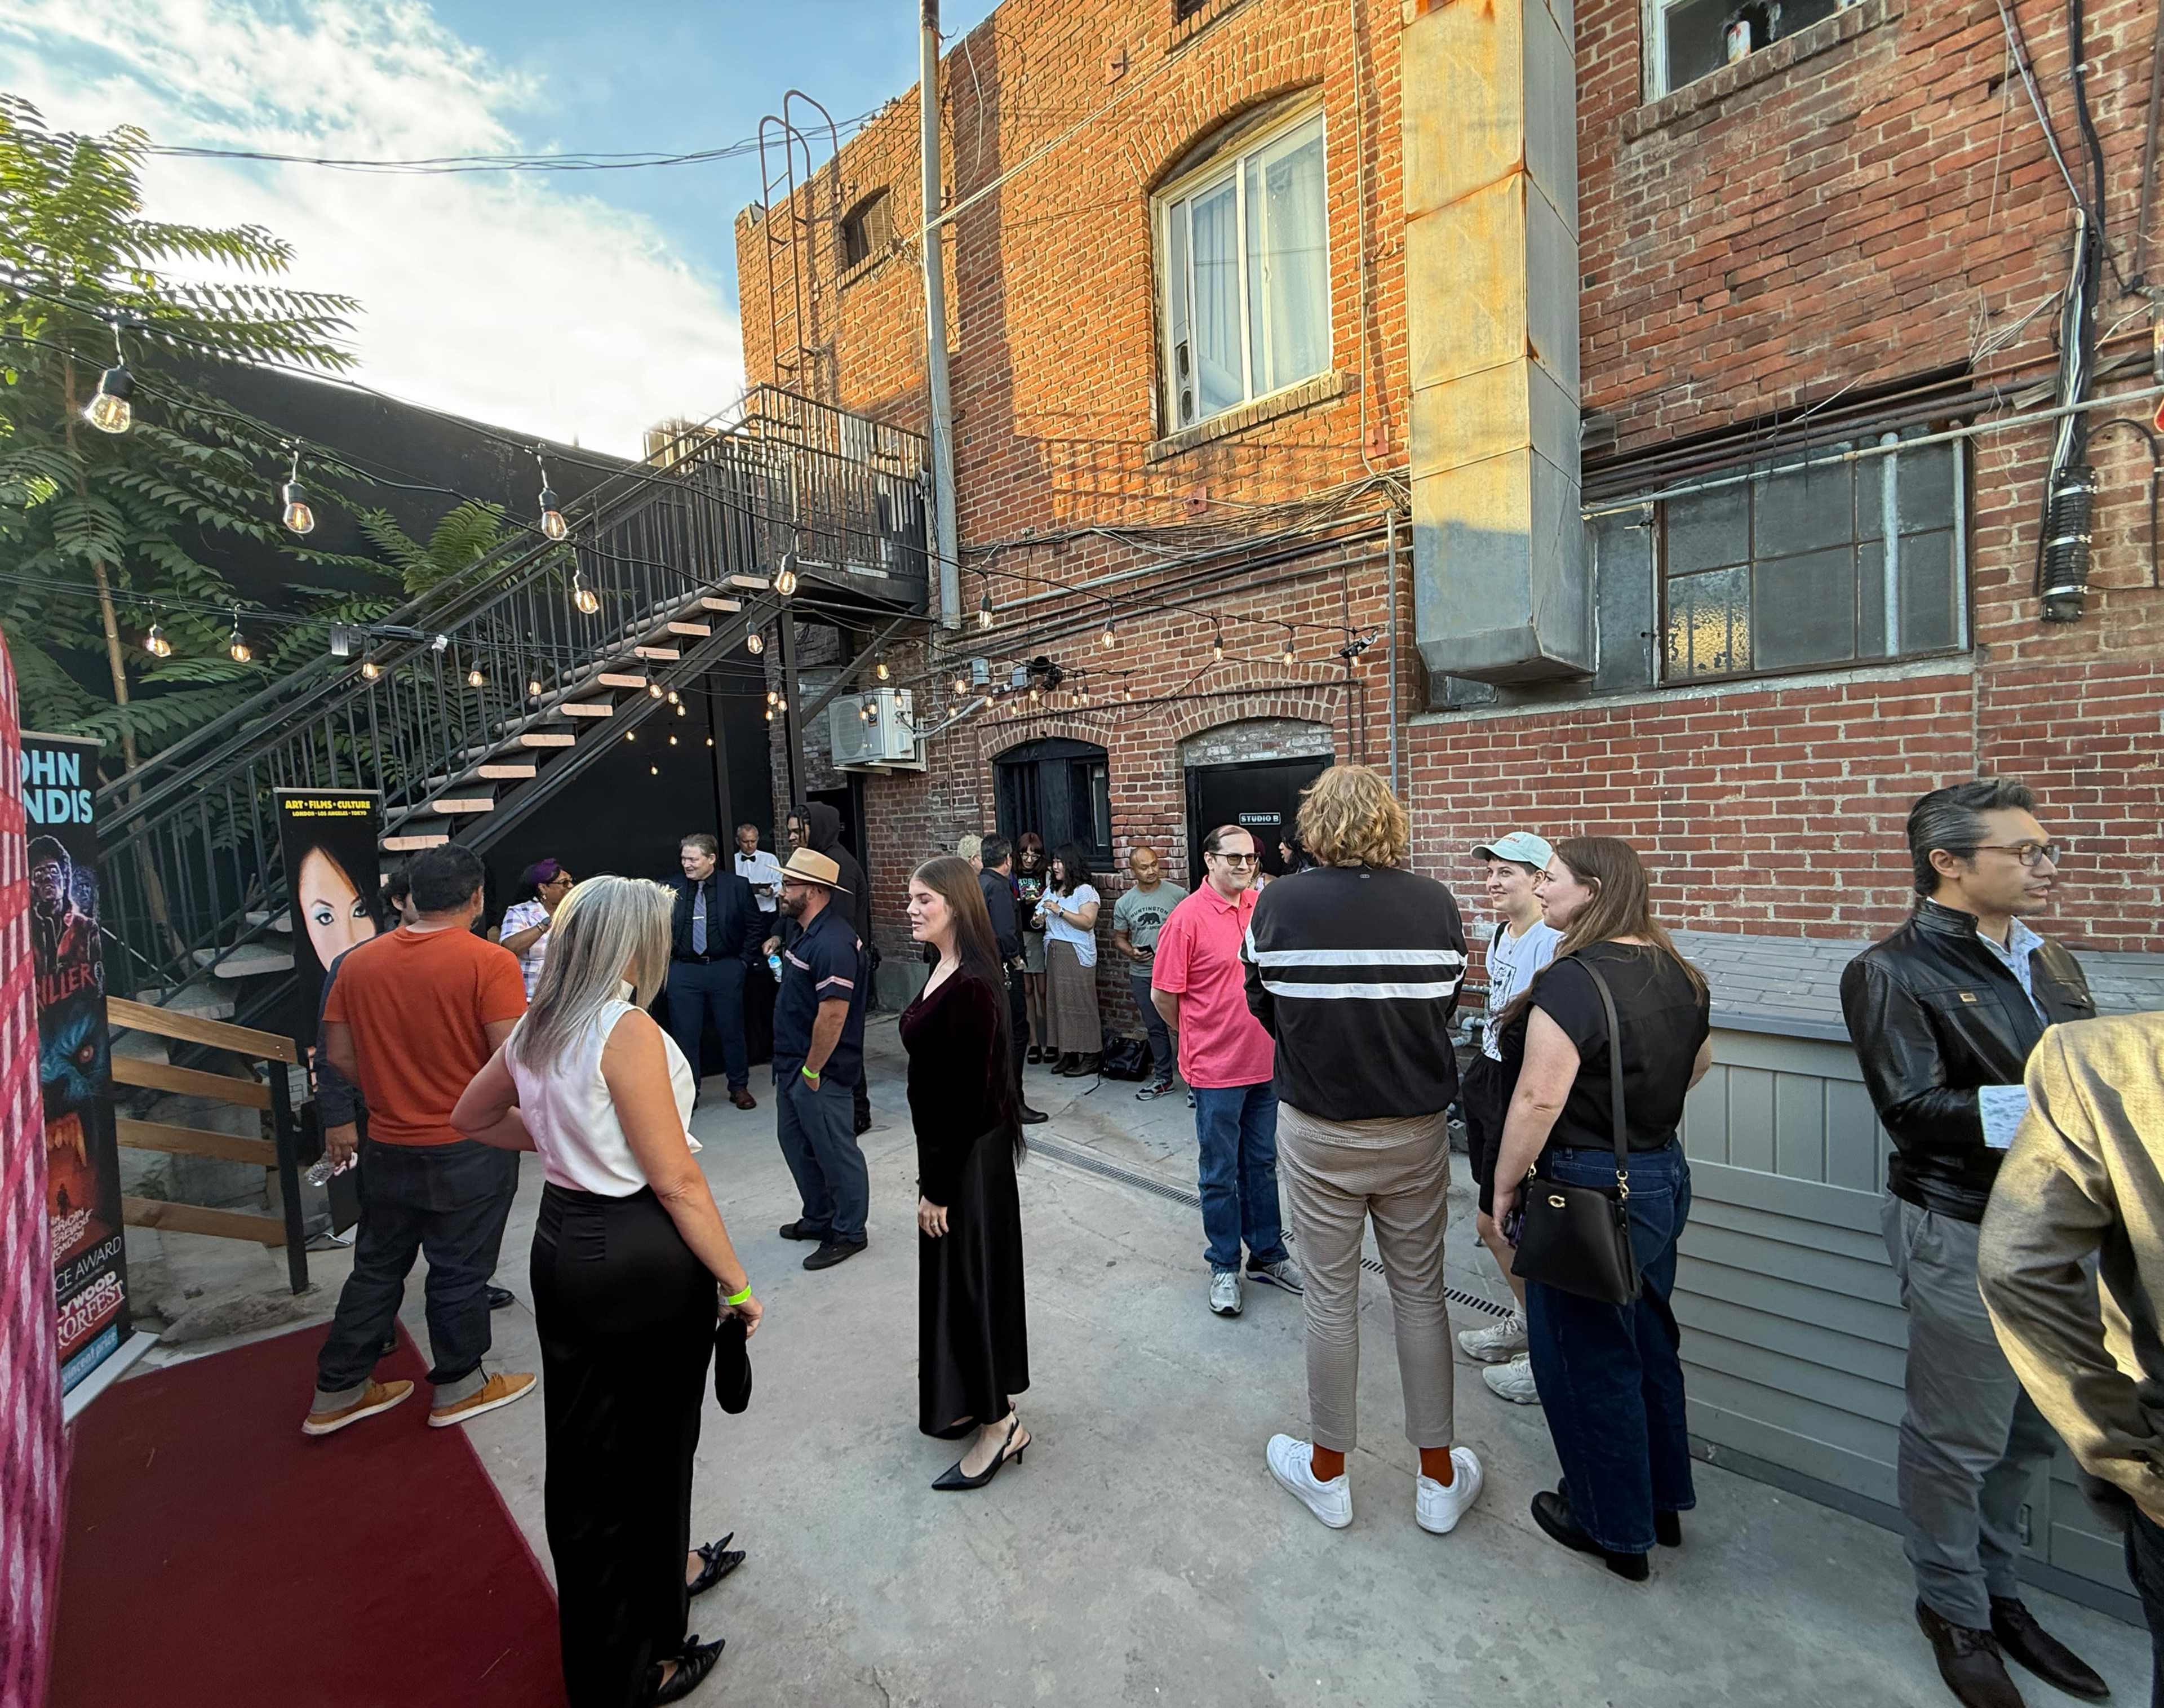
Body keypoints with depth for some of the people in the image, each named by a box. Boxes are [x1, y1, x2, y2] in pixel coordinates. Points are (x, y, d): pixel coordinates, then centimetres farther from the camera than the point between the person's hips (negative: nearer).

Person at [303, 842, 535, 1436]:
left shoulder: (359, 961, -1)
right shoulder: (489, 962, -20)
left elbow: (339, 1055, 4)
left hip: (388, 1147, 5)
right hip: (469, 1148, -5)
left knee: (377, 1267, 23)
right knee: (460, 1272, 12)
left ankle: (337, 1392, 35)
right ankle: (457, 1387, 29)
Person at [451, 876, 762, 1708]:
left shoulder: (535, 1028, 1)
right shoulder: (628, 1031, -24)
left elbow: (471, 1118, 19)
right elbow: (676, 1181, -23)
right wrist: (736, 1281, -15)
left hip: (561, 1240, 8)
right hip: (641, 1257, -7)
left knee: (581, 1444, 24)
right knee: (650, 1446, 14)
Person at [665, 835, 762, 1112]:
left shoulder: (737, 886, -4)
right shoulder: (671, 889, 0)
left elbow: (756, 925, 3)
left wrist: (744, 960, 1)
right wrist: (669, 959, 2)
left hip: (726, 970, -1)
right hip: (683, 972, 1)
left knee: (732, 1031, 9)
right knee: (684, 1034, 5)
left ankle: (739, 1087, 25)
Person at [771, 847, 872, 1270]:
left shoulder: (832, 943, -25)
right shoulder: (806, 934, 9)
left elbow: (833, 1014, -28)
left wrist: (812, 1070, -20)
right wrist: (793, 1065, 16)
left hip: (817, 1071, -10)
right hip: (792, 1063, 10)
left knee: (834, 1150, 5)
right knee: (795, 1141, 22)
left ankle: (848, 1233, 23)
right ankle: (818, 1218, 39)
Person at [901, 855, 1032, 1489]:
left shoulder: (971, 986, -24)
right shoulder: (943, 972, 5)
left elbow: (969, 1095, -23)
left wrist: (939, 1186, -17)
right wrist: (930, 1171, 16)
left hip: (970, 1157, -9)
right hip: (944, 1148, 9)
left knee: (969, 1276, 5)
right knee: (950, 1274, 20)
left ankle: (999, 1423, 24)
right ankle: (976, 1398, 39)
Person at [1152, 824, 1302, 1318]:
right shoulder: (1188, 917, -16)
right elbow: (1164, 994, -10)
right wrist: (1198, 1038, 3)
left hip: (1266, 1062, 5)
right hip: (1216, 1069, -5)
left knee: (1262, 1163, 20)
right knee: (1220, 1173, 10)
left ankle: (1267, 1254, 37)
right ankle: (1224, 1267, 28)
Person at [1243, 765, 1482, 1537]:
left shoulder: (1278, 903, -13)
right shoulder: (1435, 903, -9)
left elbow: (1263, 1009, -2)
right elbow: (1447, 1006, 3)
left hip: (1318, 1132, -1)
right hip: (1417, 1130, 2)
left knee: (1331, 1300, 14)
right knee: (1421, 1296, 18)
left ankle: (1327, 1473, 34)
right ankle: (1439, 1480, 36)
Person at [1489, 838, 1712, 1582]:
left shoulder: (1574, 980, -25)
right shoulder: (1676, 974, 3)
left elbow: (1539, 1099, -26)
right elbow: (1699, 1061, 19)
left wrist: (1504, 1187, -15)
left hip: (1590, 1192, -9)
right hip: (1664, 1176, 9)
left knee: (1587, 1358, 11)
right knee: (1648, 1341, 24)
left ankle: (1614, 1528, 30)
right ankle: (1662, 1502, 43)